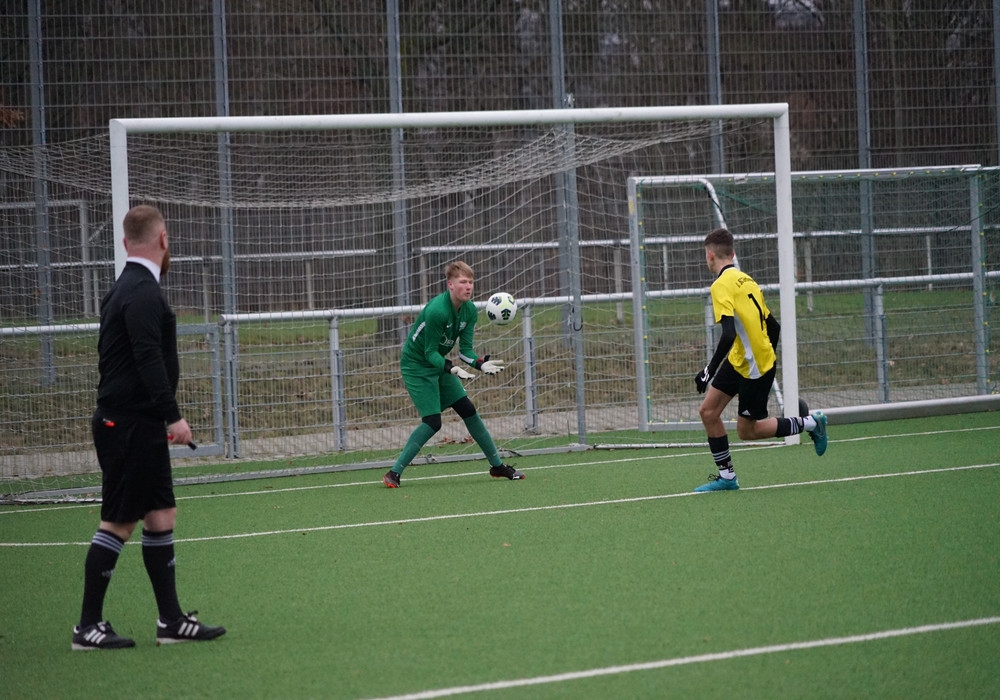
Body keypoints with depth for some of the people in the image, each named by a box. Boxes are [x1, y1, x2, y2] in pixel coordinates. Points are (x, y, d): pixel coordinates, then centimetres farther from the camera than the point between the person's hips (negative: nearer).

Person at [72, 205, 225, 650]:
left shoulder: (125, 289, 15)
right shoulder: (143, 292, -15)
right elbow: (148, 359, -24)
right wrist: (173, 416, -25)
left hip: (140, 427, 10)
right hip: (130, 425, -10)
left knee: (160, 517, 10)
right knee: (117, 524, -5)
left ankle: (171, 620, 13)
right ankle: (88, 626, 1)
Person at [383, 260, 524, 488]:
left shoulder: (470, 311, -5)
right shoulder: (437, 311, -29)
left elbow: (465, 349, -4)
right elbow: (430, 352, -24)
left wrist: (481, 364, -23)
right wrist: (452, 369, -39)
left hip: (439, 364, 8)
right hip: (416, 365, -8)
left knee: (469, 411, 7)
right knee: (432, 422, -18)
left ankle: (497, 466, 19)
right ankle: (394, 473, -13)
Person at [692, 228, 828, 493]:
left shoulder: (722, 285, -18)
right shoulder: (746, 280, 8)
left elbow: (729, 335, -29)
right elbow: (773, 326, 13)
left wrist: (710, 370, -25)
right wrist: (765, 359, 25)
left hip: (754, 368, -9)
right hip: (739, 361, 9)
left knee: (747, 431, 5)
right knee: (708, 412, 7)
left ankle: (810, 423, 14)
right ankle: (726, 476, 12)